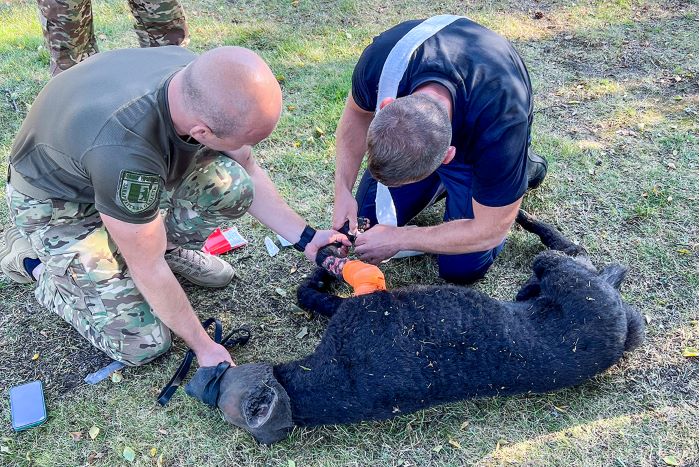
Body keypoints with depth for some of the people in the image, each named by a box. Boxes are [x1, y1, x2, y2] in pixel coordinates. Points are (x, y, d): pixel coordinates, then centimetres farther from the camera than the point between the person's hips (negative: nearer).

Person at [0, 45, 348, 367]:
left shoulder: (200, 81, -23)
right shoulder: (124, 148, -43)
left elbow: (249, 172, -5)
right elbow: (148, 270, -28)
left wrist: (305, 238, -8)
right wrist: (203, 347, -15)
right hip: (56, 203, -5)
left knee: (232, 185, -19)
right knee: (143, 343, -11)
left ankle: (167, 244, 11)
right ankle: (34, 260, 10)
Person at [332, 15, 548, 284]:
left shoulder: (500, 128, -46)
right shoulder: (379, 61, -39)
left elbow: (488, 232, -30)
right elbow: (358, 111, -12)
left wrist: (399, 239, -28)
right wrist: (343, 190, -22)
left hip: (478, 150, -3)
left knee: (461, 268, -6)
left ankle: (521, 167, 14)